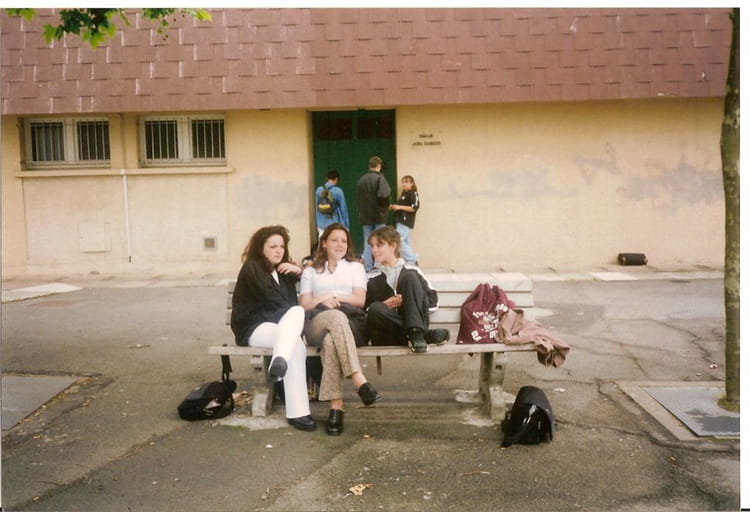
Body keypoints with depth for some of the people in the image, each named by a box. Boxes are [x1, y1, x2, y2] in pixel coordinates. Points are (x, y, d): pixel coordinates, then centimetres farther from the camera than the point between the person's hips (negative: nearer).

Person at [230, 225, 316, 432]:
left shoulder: (283, 269, 22)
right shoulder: (252, 268, -1)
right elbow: (273, 301, -12)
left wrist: (298, 271, 4)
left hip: (279, 324, 6)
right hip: (253, 328, -6)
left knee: (297, 312, -29)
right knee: (296, 344, -33)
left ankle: (280, 361, -46)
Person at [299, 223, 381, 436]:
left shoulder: (355, 267, 29)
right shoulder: (310, 272, 30)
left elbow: (360, 300, 12)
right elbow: (304, 305, 14)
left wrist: (335, 296, -3)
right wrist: (322, 301, -7)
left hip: (352, 324, 1)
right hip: (317, 323, 0)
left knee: (331, 340, -39)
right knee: (336, 316, -41)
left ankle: (336, 406, -50)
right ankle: (360, 381, -54)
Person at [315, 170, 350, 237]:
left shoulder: (319, 190, 4)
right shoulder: (338, 191, -8)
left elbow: (316, 209, 11)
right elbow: (343, 209, -4)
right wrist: (346, 226, 4)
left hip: (322, 225, 4)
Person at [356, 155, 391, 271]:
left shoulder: (361, 180, 8)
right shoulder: (379, 178, -11)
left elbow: (358, 199, 10)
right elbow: (383, 195, -23)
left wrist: (359, 213, 15)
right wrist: (387, 204, -4)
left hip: (365, 216, 5)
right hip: (378, 215, -5)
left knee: (367, 242, 9)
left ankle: (367, 266, 4)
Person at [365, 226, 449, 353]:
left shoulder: (411, 271, 17)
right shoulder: (371, 279, 17)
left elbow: (433, 301, 9)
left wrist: (409, 300, -5)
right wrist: (384, 306, -8)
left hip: (416, 322, 0)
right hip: (389, 335, 0)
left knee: (409, 277, -15)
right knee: (375, 309, -32)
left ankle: (415, 332, -32)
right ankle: (424, 334, -28)